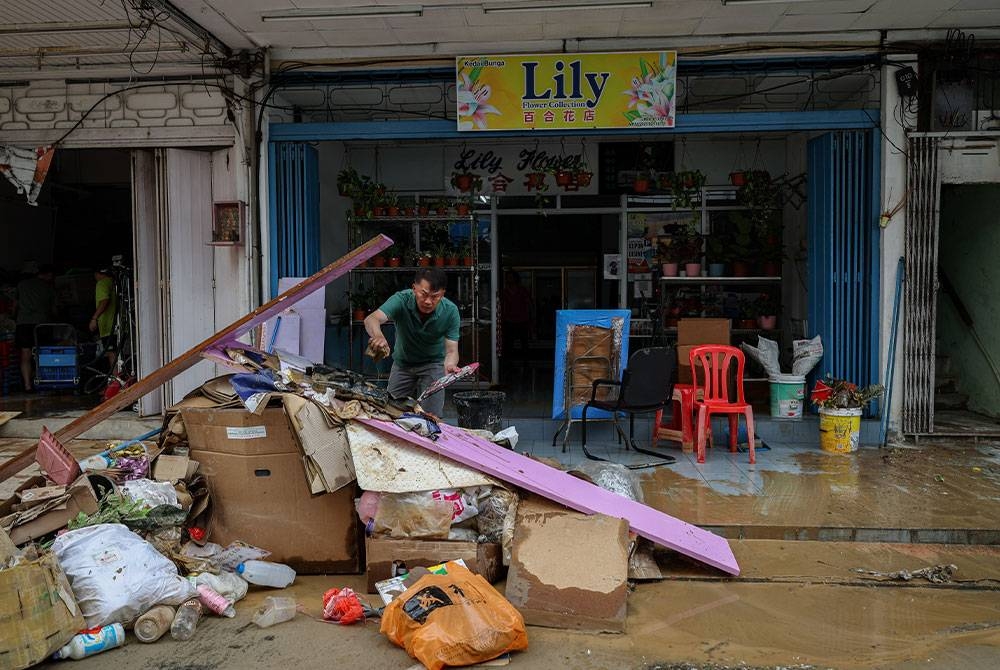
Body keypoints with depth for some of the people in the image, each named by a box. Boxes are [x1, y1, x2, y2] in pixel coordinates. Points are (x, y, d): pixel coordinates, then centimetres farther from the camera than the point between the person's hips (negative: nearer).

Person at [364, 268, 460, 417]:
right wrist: (378, 336, -68)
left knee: (431, 417, -8)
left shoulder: (450, 311, -26)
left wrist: (449, 366, -50)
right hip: (403, 362, 1)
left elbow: (451, 350, -25)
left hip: (433, 363, -1)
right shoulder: (402, 300, -29)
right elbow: (371, 319, -44)